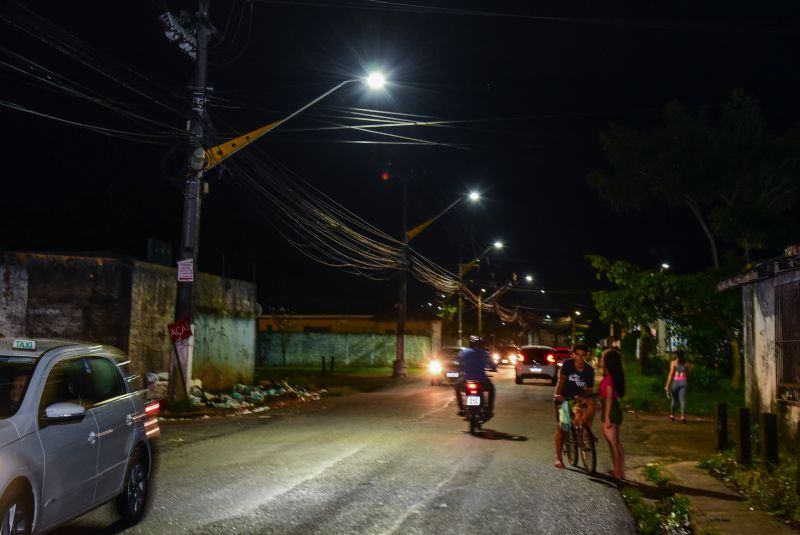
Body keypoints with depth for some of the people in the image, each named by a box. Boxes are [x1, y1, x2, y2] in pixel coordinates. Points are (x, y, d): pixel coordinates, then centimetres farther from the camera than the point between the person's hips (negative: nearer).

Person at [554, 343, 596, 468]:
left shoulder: (589, 370, -11)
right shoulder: (567, 364, -16)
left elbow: (589, 389, -9)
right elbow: (561, 379, -25)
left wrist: (581, 396, -29)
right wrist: (557, 394, -39)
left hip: (578, 397, 1)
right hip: (564, 397, -1)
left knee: (591, 402, -32)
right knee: (560, 426, -3)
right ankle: (558, 458, 7)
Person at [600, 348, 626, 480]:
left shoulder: (608, 376, -17)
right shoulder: (616, 375, 8)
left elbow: (609, 397, -19)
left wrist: (607, 417, -18)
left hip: (610, 411, -9)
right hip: (617, 410, 9)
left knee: (612, 443, 0)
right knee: (617, 442, 16)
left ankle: (617, 473, 6)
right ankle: (620, 471, 23)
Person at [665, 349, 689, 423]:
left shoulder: (673, 363, -3)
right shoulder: (686, 364, 7)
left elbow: (671, 374, -8)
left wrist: (667, 385, -8)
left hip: (675, 381, -1)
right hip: (683, 382, 1)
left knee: (673, 399, 14)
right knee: (682, 400, -3)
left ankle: (672, 415, 23)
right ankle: (683, 417, -16)